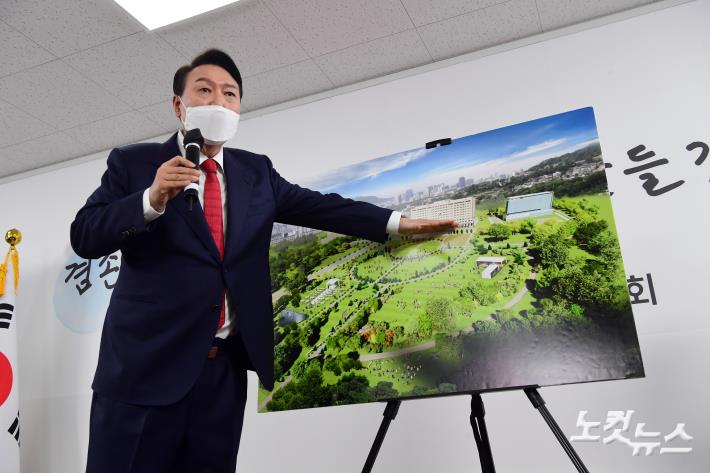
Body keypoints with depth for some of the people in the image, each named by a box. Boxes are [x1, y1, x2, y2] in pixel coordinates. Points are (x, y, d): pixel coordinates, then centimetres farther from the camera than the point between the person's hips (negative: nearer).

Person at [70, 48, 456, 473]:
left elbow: (317, 206, 9)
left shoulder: (257, 172, 13)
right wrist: (152, 199, -21)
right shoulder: (132, 162, 3)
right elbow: (84, 237, -5)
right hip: (146, 363, -3)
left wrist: (399, 223, 3)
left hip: (225, 367, 4)